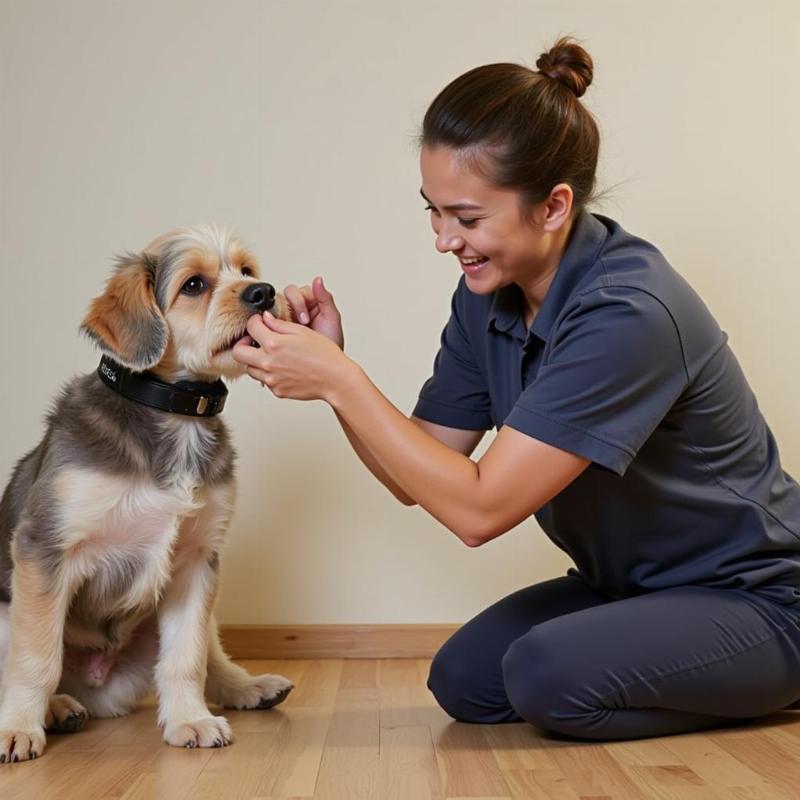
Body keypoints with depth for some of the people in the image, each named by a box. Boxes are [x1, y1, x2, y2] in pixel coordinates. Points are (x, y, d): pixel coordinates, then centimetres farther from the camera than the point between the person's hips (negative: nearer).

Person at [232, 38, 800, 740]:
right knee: (463, 682, -5)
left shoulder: (628, 313, -31)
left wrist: (337, 379, -29)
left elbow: (478, 509, -31)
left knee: (547, 677, -27)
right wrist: (331, 368, -18)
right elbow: (417, 478, -3)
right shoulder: (487, 296, -5)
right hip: (633, 582, 8)